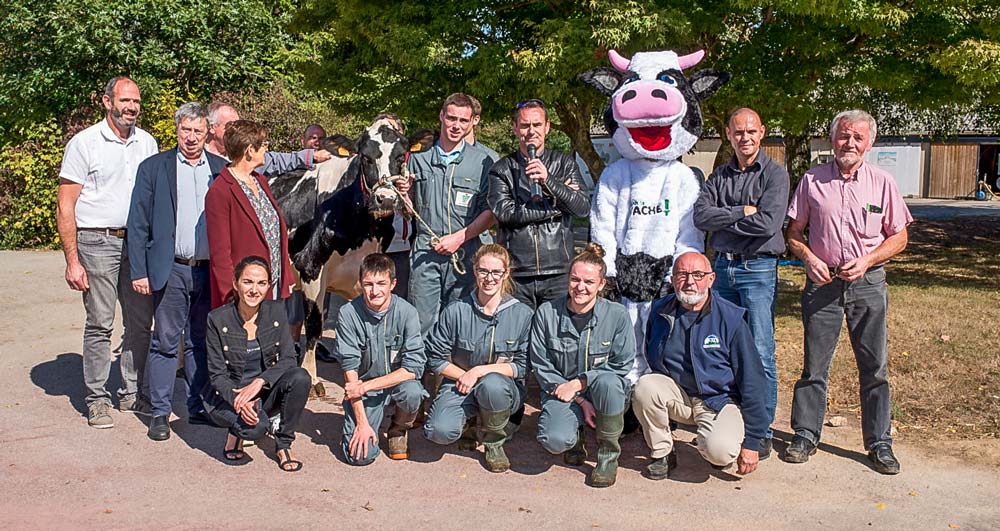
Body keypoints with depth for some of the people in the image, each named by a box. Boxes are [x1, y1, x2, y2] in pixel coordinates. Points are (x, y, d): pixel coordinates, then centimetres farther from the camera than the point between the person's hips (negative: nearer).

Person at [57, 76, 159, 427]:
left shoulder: (147, 143, 10)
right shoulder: (85, 143, -3)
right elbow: (65, 206, -5)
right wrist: (72, 260, -11)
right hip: (98, 243, -4)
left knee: (141, 323, 6)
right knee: (100, 324, -2)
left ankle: (132, 393, 19)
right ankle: (97, 400, 10)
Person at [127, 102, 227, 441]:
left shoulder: (221, 169, 8)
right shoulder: (154, 167, 3)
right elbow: (138, 223, 1)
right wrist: (139, 271, -6)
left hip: (211, 270, 2)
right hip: (171, 271, -2)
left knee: (201, 343, 11)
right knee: (165, 343, 4)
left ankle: (199, 408, 21)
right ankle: (160, 413, 13)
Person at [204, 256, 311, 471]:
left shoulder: (276, 311, -5)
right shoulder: (218, 319, -11)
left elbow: (288, 360, -10)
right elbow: (217, 374, -10)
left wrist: (259, 382, -27)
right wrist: (239, 400, -29)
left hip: (265, 392, 3)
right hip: (229, 395, -3)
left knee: (300, 377, -28)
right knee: (257, 426, -35)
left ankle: (283, 445, -9)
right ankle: (235, 432, 5)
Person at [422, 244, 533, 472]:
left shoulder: (522, 314, -8)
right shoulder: (456, 311, -6)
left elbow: (522, 366, -7)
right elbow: (436, 358, 1)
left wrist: (480, 371, -16)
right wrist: (464, 376, -12)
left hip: (505, 387, -1)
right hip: (460, 383, 1)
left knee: (492, 385, -39)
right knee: (439, 432, -28)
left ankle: (494, 442, -6)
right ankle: (467, 420, 12)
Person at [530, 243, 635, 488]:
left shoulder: (617, 315, -8)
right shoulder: (546, 313, -7)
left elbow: (621, 367, -6)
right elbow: (541, 368, -4)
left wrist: (578, 383, -16)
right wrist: (581, 402, -12)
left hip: (606, 394, 0)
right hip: (561, 391, 0)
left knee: (607, 381, -37)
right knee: (555, 441, -30)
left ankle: (608, 455, -11)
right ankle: (574, 434, 12)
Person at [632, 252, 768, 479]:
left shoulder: (731, 318, -14)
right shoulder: (660, 311, -3)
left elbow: (753, 381, -11)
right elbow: (651, 362, 14)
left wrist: (752, 442, -11)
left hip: (721, 399, -3)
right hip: (677, 395, 3)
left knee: (719, 451, -31)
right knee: (645, 386, -28)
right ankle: (661, 454, -5)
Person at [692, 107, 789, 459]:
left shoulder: (774, 173, -2)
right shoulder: (719, 176, 12)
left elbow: (768, 223, -16)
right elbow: (701, 216, -3)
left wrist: (724, 220, -5)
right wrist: (743, 212, -12)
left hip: (758, 268, -5)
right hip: (722, 267, 5)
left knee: (760, 353, -4)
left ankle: (762, 431, 6)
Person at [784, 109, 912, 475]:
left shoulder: (882, 183, 4)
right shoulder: (812, 180, 4)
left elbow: (899, 237, 7)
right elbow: (794, 233, 9)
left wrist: (866, 261, -8)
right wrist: (809, 258, -10)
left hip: (868, 283, 0)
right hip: (822, 282, 0)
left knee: (874, 366, 3)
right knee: (814, 364, 4)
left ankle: (879, 443, 15)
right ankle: (805, 435, 17)